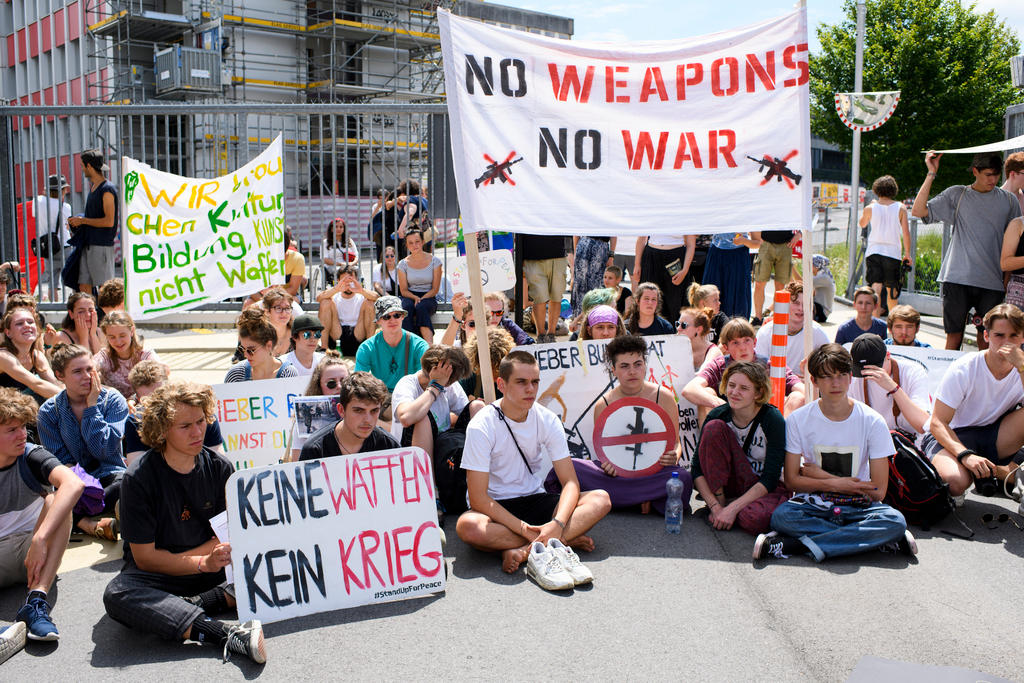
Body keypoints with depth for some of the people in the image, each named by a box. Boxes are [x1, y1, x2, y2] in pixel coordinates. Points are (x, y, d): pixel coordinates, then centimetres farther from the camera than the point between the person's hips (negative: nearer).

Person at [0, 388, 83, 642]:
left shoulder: (31, 457, -6)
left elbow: (74, 484, -27)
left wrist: (40, 539, -36)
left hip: (28, 554, 0)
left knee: (54, 500, -24)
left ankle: (37, 600, -36)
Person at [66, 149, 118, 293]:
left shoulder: (107, 189, -12)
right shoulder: (94, 188, 18)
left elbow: (109, 221, -18)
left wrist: (83, 220, -10)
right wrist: (76, 222, 12)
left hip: (102, 246, -9)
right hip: (88, 244, 9)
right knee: (84, 287, 5)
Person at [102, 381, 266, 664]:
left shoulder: (220, 467, -3)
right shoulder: (139, 478, -12)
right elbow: (145, 557, -13)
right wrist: (204, 563, -25)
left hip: (213, 567, 3)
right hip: (156, 577, -2)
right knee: (116, 595, -37)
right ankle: (228, 636, -46)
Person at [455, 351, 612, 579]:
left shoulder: (547, 420, -5)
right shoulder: (481, 427, -17)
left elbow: (570, 482, -9)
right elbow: (478, 498, -19)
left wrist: (558, 524, -29)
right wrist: (524, 529, -29)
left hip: (535, 501, 4)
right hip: (496, 507, -4)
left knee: (601, 500, -19)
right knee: (467, 526, -38)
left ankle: (524, 550, -31)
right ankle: (565, 540, -26)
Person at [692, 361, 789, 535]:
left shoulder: (773, 419, -19)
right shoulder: (718, 415, -11)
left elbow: (770, 479, -21)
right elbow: (697, 469, -11)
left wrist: (732, 509, -28)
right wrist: (715, 506, -25)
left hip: (767, 488, -3)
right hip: (732, 481, 3)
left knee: (754, 519, -39)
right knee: (714, 428, -21)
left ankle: (730, 504, -4)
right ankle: (720, 501, -15)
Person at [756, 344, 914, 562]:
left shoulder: (872, 422, -6)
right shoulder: (798, 420, -4)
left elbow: (878, 491, -8)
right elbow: (792, 480, -3)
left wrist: (821, 476, -7)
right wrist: (835, 484, -14)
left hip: (858, 506, 1)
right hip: (814, 503, -1)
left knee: (895, 520, -31)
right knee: (781, 515, -33)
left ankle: (795, 545, -28)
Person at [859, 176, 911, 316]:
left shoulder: (870, 208, 1)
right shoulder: (900, 207, 0)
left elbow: (861, 223, 21)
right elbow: (906, 233, -2)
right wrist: (907, 254, 7)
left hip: (874, 251, 0)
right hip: (893, 252, 1)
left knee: (876, 286, -9)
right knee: (892, 290, 14)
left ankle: (875, 320, -32)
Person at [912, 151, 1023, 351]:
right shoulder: (956, 195, 7)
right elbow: (919, 211, -4)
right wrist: (931, 174, -6)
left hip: (992, 282, 2)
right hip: (958, 279, -1)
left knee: (987, 340, 2)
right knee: (954, 336, -1)